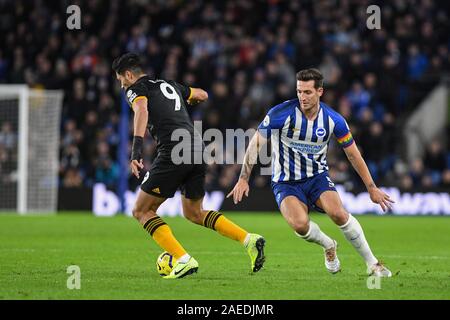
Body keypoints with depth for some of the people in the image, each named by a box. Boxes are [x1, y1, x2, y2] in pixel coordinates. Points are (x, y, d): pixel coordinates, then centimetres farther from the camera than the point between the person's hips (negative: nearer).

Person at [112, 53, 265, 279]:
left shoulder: (136, 89, 5)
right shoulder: (169, 85, 27)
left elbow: (141, 111, -18)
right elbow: (202, 95, 41)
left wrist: (136, 150, -29)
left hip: (173, 154, -8)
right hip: (198, 150, 8)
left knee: (142, 211, 4)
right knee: (194, 213, 24)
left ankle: (184, 260, -12)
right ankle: (249, 240, 7)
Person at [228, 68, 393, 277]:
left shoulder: (333, 119, -10)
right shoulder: (281, 113, -18)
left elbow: (353, 155, 2)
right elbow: (256, 144, -10)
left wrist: (372, 189, 4)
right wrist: (243, 179, -16)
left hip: (317, 177, 1)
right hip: (286, 183, -1)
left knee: (337, 213, -27)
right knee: (300, 225, -29)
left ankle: (372, 263, -9)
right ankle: (329, 246, 7)